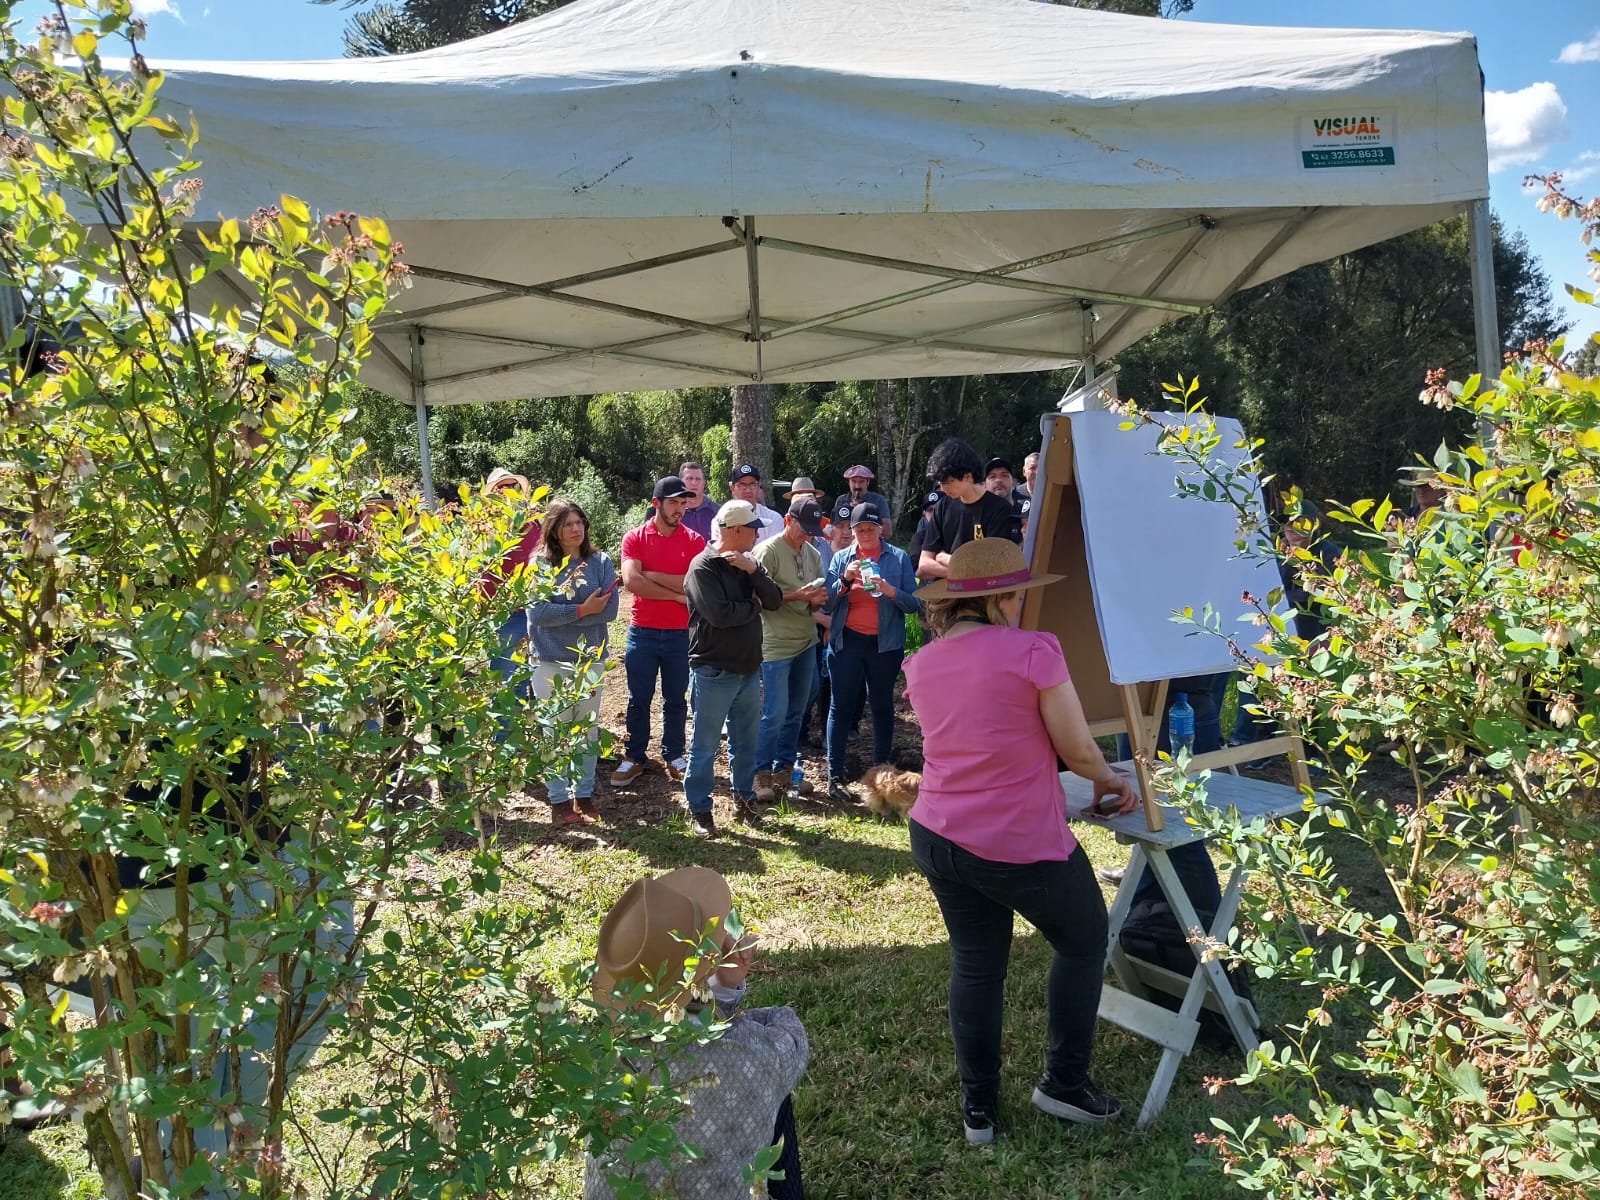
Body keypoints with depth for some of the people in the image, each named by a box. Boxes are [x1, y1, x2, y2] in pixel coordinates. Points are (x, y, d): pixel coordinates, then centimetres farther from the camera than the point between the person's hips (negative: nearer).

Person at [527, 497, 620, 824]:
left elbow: (609, 609, -11)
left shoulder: (600, 562, -2)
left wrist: (561, 613, -16)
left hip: (590, 657, 2)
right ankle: (559, 798, 17)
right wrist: (582, 610, -18)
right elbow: (536, 612, -16)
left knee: (588, 728, 12)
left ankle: (584, 793, 25)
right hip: (550, 660, -2)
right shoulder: (540, 564, -6)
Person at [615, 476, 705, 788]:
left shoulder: (694, 541, -1)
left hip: (681, 633, 1)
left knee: (676, 699, 12)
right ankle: (634, 757, 19)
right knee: (638, 699, 9)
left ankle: (674, 756, 24)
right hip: (642, 632, -1)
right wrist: (676, 594, -15)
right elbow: (631, 581, -17)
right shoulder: (634, 538, -3)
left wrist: (651, 576, -14)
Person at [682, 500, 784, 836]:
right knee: (705, 744, 4)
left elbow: (775, 600, 0)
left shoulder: (747, 563, 9)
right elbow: (721, 614, -25)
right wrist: (753, 606, -8)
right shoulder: (703, 566, -15)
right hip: (714, 671, -7)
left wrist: (754, 570, -15)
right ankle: (699, 809, 15)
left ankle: (744, 797, 32)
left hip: (748, 669, 7)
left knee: (746, 741, 17)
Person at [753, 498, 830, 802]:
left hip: (806, 643, 7)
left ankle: (784, 769, 24)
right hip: (776, 645, -6)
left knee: (795, 712, 12)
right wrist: (796, 595, -22)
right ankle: (762, 774, 8)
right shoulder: (768, 551, -10)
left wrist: (816, 600, -7)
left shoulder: (813, 554, 10)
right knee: (775, 714, -5)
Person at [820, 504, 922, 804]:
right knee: (841, 705, 1)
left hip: (885, 644, 0)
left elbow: (915, 603, -4)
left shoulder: (898, 558, -1)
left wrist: (891, 591, -22)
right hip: (847, 641, 1)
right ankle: (835, 776, 7)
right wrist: (845, 579, -17)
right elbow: (827, 603, -1)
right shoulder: (841, 558, 4)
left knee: (882, 705, 10)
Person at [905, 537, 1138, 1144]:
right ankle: (1064, 1082, 27)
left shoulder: (922, 663, 5)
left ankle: (978, 1107, 28)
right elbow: (1078, 751, -11)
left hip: (937, 836, 6)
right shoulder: (1032, 650, -15)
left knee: (975, 962, 19)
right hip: (1020, 844, -6)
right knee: (1084, 941, 20)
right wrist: (1110, 782, 11)